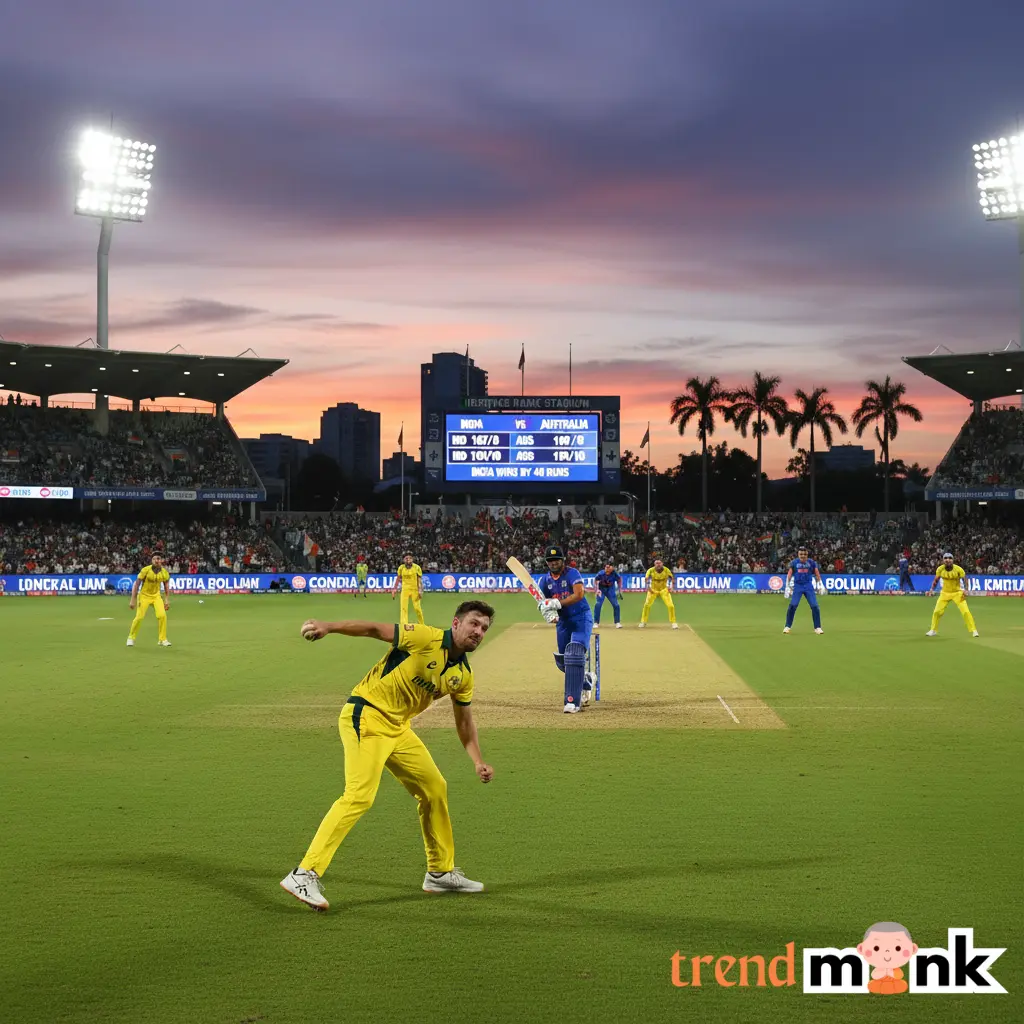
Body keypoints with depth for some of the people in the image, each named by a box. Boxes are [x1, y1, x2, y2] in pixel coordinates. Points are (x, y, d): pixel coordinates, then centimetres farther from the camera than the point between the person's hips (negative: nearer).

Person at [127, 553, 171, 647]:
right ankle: (131, 637, 12)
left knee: (162, 615, -13)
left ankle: (162, 639, 0)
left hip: (156, 596, 3)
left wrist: (167, 600, 2)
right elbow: (136, 584, -15)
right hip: (144, 596, -3)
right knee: (139, 617, -10)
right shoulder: (146, 570, -18)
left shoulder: (164, 572, -8)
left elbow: (166, 586, 7)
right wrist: (133, 600, -17)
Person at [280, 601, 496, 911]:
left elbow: (464, 722, 21)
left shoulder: (463, 674, 9)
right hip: (366, 716, -9)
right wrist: (328, 626, -31)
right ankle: (304, 875, -22)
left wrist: (478, 762, 12)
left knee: (435, 788, 14)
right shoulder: (426, 638, -14)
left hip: (399, 729, 9)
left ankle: (441, 872, 31)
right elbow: (376, 629, -18)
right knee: (359, 796, -21)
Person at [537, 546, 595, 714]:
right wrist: (546, 610, -26)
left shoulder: (572, 574, -13)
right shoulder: (544, 580, 3)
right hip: (562, 622, 6)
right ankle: (586, 681, 40)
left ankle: (572, 701, -25)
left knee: (574, 654, -23)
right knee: (561, 661, 9)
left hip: (581, 618, -6)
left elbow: (579, 594, -26)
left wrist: (557, 603, -34)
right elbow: (540, 601, -2)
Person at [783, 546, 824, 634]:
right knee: (792, 605, -12)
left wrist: (820, 585, -1)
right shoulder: (794, 563, -1)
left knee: (815, 606, -6)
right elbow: (789, 575, 0)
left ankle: (817, 627, 6)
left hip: (808, 586, 1)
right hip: (797, 586, -1)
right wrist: (787, 587, -5)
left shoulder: (811, 562, 1)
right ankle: (787, 626, 0)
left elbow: (817, 574, 6)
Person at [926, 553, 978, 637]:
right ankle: (933, 630, 19)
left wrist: (965, 590, -20)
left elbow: (965, 578, -7)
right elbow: (936, 580, 3)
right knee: (937, 611, 0)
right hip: (945, 593, 3)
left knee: (965, 611, -13)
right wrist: (932, 589, -11)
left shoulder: (958, 569, -19)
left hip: (957, 593, -3)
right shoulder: (940, 569, -10)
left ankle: (973, 630, -1)